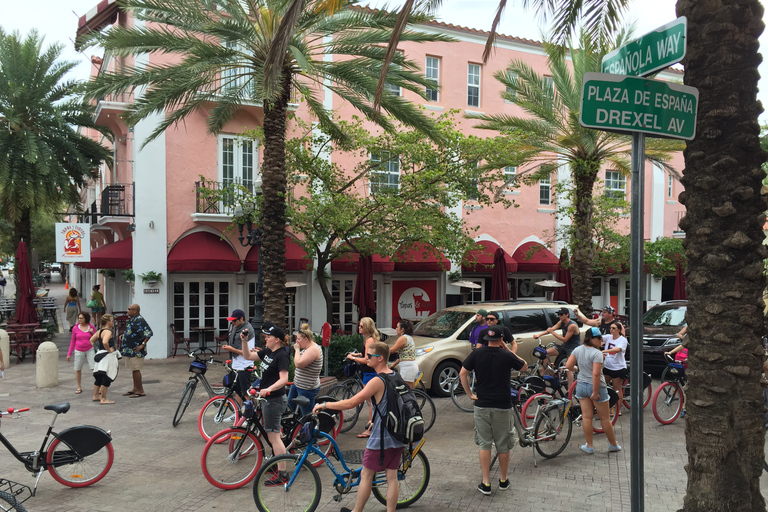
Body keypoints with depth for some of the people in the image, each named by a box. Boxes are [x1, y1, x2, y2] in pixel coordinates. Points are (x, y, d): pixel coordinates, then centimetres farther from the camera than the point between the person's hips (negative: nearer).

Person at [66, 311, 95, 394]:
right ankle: (79, 388, 22)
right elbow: (72, 341, 8)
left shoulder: (92, 327, -1)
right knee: (77, 369, 6)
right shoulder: (75, 328, 0)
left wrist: (93, 333, -12)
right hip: (79, 351, 1)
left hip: (89, 350, -1)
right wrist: (69, 354, 7)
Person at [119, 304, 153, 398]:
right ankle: (135, 389, 28)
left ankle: (140, 391, 3)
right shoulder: (131, 320, 12)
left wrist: (142, 344, -24)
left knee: (135, 369, -5)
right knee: (133, 369, 17)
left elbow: (149, 333, -27)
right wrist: (123, 335, 13)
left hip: (135, 350, -10)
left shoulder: (139, 321, -20)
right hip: (129, 350, 10)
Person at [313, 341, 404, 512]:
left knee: (366, 475, 8)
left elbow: (350, 403, -22)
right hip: (398, 437, 8)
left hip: (381, 438, -7)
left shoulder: (377, 381, -19)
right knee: (392, 477, 10)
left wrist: (324, 405, -13)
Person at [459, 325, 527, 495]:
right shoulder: (507, 356, -7)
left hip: (482, 405, 1)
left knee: (484, 444, 8)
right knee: (503, 445, 12)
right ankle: (503, 481, 25)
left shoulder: (476, 354, -2)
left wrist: (470, 394, 4)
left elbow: (462, 374, -4)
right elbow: (524, 366, 11)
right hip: (503, 405, -1)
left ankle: (486, 484, 7)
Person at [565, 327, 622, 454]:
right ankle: (613, 445, 23)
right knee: (605, 418, 9)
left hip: (581, 385, 6)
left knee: (586, 416, 8)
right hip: (596, 386, -6)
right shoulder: (597, 353, -20)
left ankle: (589, 446, 15)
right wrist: (595, 392, -20)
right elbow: (596, 374, -25)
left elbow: (568, 366, 0)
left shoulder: (578, 350, 0)